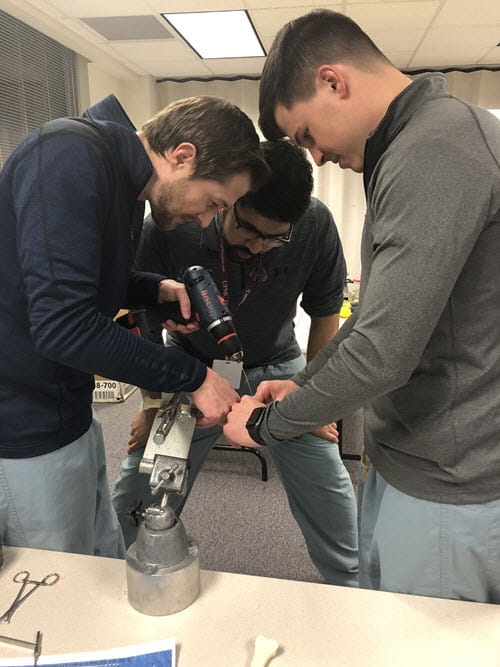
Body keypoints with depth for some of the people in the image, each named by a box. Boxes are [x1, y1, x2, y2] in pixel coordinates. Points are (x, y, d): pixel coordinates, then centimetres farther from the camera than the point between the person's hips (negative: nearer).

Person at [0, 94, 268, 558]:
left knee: (109, 572, 21)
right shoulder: (71, 154, -22)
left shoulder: (127, 185, 7)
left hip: (68, 414, 9)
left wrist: (158, 289, 1)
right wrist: (194, 377, -21)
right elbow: (63, 324, -29)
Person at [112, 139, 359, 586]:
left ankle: (354, 588, 31)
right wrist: (153, 404, -3)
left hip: (275, 365, 1)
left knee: (328, 488, 4)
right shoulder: (167, 227, -25)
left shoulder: (317, 225, -22)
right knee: (137, 491, 2)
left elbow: (325, 311, -5)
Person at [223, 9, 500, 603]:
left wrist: (266, 425, -13)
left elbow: (383, 353, -28)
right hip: (405, 461, 9)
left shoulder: (434, 152, -23)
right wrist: (306, 382, 10)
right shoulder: (409, 148, 10)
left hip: (446, 487, -9)